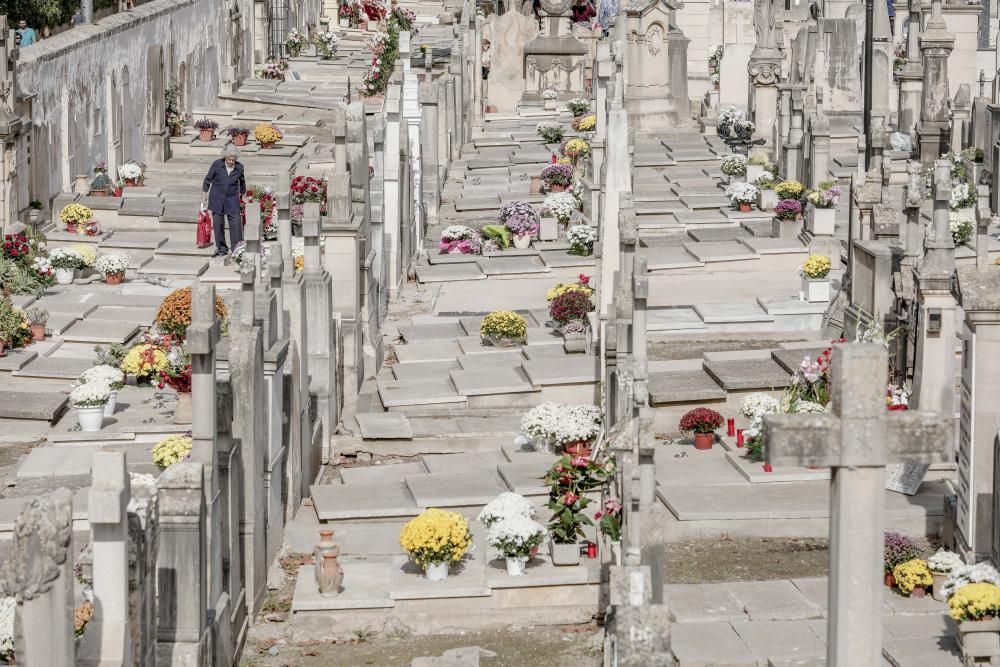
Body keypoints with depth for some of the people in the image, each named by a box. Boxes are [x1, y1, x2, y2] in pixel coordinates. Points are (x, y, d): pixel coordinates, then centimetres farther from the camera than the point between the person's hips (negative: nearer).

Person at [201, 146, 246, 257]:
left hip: (232, 199, 0)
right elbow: (208, 180, 1)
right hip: (217, 198, 0)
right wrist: (204, 195, 3)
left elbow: (242, 182, 14)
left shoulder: (239, 167, -5)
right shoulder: (217, 164, -10)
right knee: (218, 224, 3)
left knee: (236, 223, -8)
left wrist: (242, 193, 25)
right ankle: (222, 249, 15)